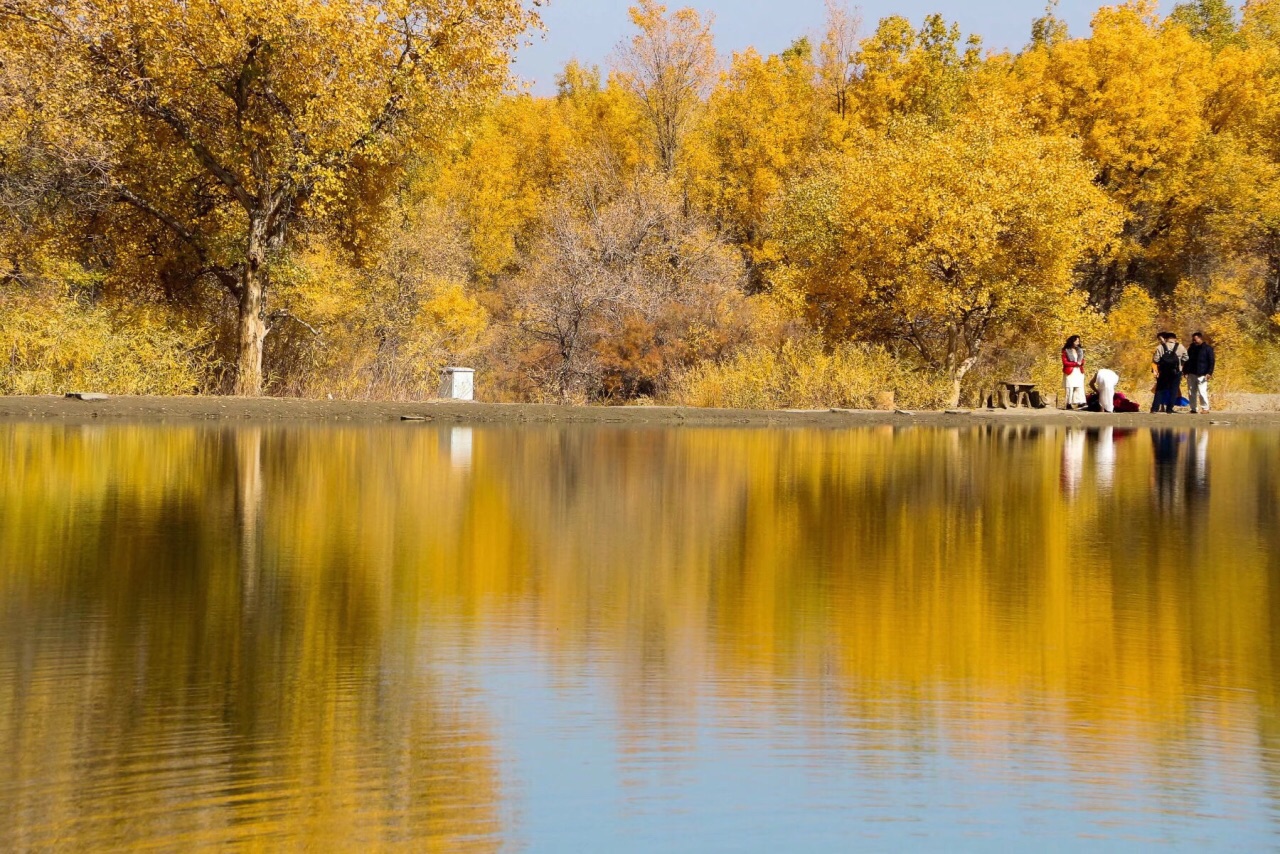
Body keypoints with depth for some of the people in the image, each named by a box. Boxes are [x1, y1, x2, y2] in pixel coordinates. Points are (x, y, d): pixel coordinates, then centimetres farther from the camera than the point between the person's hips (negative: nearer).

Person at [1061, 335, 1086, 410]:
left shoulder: (1080, 350, 14)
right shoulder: (1066, 351, -2)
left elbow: (1082, 360, 19)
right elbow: (1065, 362, -8)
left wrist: (1081, 363, -5)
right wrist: (1075, 363, -12)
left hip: (1079, 372, 5)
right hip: (1070, 372, -5)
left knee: (1079, 387, -4)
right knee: (1070, 388, -7)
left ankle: (1080, 403, -8)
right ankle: (1069, 404, -4)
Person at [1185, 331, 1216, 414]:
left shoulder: (1207, 348, -3)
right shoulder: (1191, 347, 13)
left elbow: (1212, 361, -5)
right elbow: (1187, 360, 20)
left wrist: (1209, 373, -13)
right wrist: (1185, 371, 13)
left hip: (1202, 375, -6)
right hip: (1191, 374, 6)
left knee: (1202, 392, -11)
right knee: (1191, 392, 5)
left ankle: (1205, 408, -3)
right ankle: (1194, 409, 11)